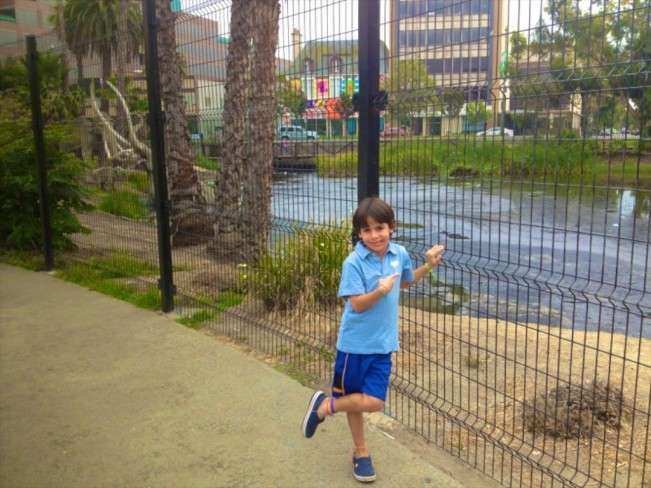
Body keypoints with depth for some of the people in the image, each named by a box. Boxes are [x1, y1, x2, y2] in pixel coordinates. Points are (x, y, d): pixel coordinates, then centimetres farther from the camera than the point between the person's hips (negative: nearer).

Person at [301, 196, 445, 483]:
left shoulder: (400, 254, -1)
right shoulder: (354, 262, -17)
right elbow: (356, 304, -17)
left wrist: (428, 266, 8)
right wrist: (381, 291, -31)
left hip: (383, 344, 4)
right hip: (355, 343, -4)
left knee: (373, 402, 1)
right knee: (356, 399, 8)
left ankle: (326, 406, 26)